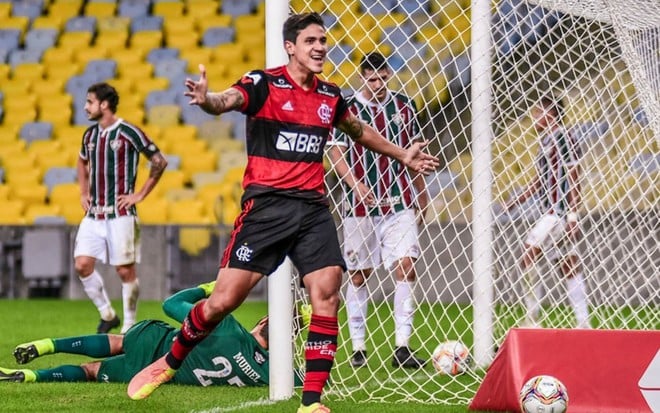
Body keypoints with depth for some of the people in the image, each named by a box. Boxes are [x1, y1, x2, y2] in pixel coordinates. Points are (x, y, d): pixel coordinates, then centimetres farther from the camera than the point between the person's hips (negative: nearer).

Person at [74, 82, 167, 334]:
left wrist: (140, 194, -7)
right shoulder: (90, 135, 11)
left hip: (120, 213, -6)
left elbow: (159, 162, -7)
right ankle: (107, 314, 12)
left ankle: (129, 325, 8)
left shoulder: (128, 132, -9)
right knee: (82, 264, -4)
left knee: (125, 270, -3)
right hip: (93, 214, 6)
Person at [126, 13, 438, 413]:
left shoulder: (330, 96, 13)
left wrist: (402, 155, 41)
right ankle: (170, 362, 17)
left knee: (327, 294, -11)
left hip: (313, 207, 5)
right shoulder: (264, 83, -4)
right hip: (266, 204, -5)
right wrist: (207, 99, -49)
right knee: (225, 299, -7)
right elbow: (227, 100, -25)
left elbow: (359, 130, 34)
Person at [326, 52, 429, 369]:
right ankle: (358, 347, 14)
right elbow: (337, 154, -7)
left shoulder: (403, 106, 8)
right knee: (358, 274, 5)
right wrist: (355, 184, -23)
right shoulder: (346, 110, -4)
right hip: (361, 205, -2)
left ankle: (402, 347, -11)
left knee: (406, 267, -10)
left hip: (399, 203, 2)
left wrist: (421, 194, 20)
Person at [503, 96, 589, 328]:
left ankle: (531, 319, -12)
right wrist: (518, 200, 22)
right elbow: (541, 178, 26)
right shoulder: (547, 139, 17)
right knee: (570, 267, 7)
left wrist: (573, 215, -20)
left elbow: (574, 178, -15)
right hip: (552, 212, 10)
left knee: (528, 257, -12)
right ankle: (583, 324, 6)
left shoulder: (562, 138, -12)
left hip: (559, 212, -10)